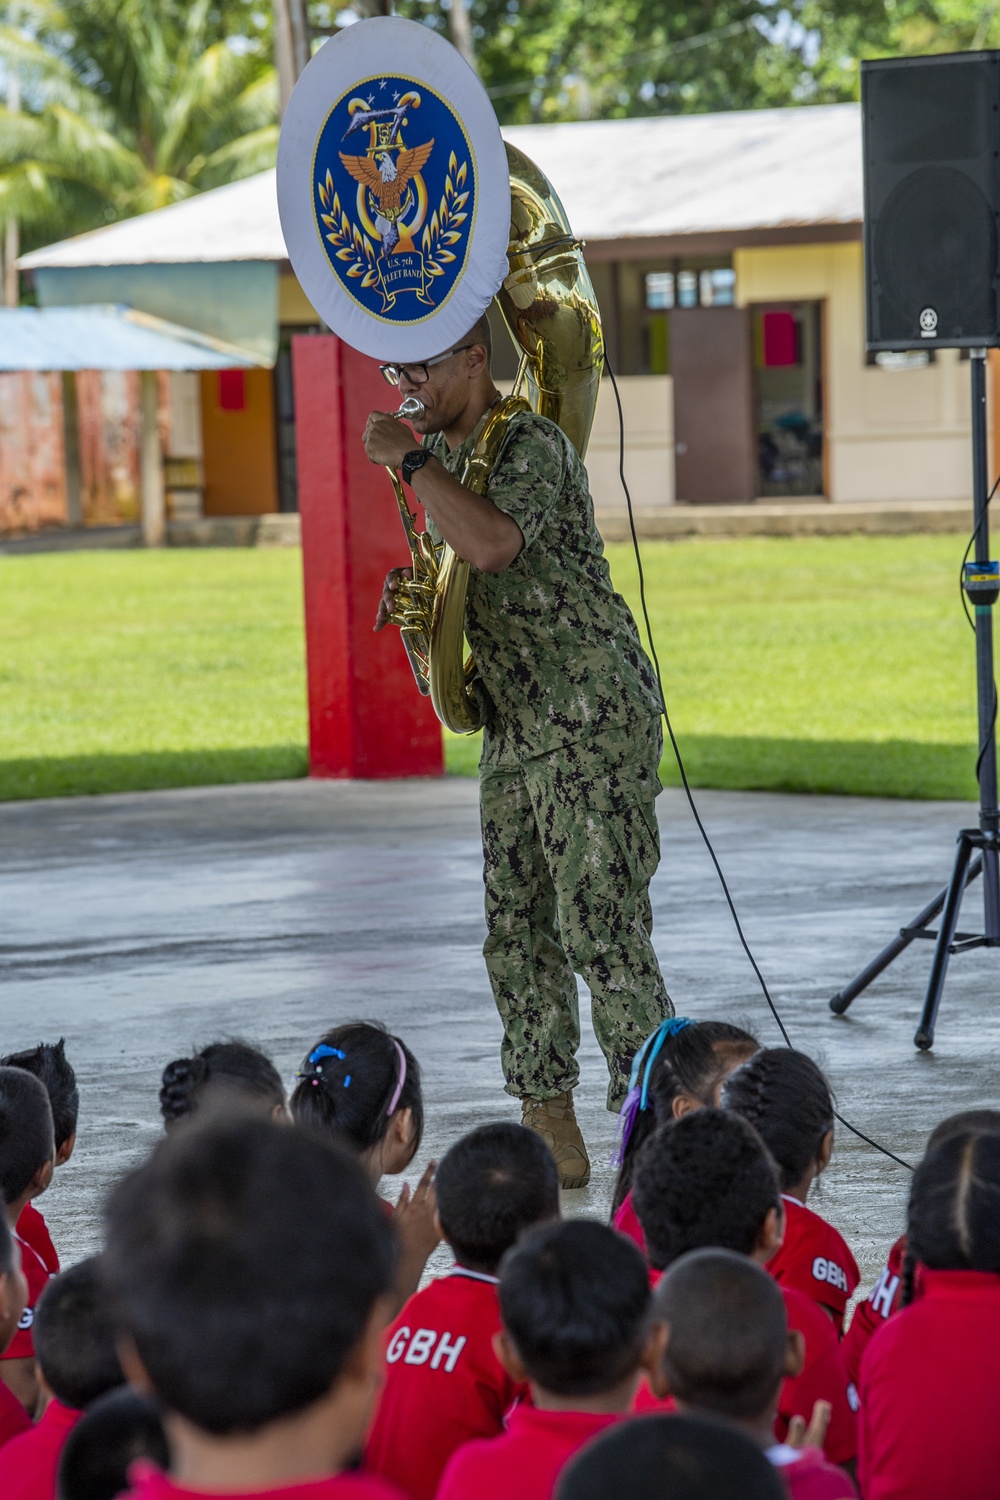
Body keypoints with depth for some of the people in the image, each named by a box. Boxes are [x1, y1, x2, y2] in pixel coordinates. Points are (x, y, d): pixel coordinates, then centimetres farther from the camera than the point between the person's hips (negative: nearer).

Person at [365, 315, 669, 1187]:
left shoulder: (533, 445, -15)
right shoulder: (443, 452, 13)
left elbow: (494, 545, -33)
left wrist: (410, 460, -24)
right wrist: (413, 592, 4)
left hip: (595, 721, -9)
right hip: (515, 725, 9)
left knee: (602, 930, -13)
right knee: (517, 932, 8)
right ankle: (549, 1126, 14)